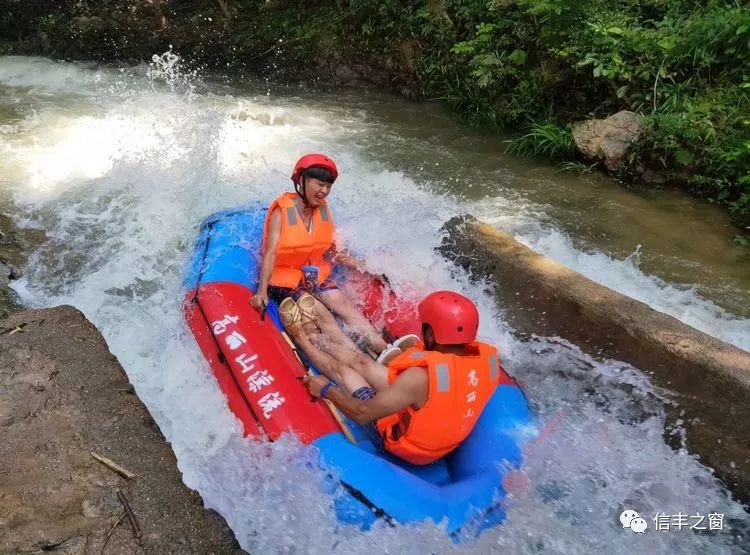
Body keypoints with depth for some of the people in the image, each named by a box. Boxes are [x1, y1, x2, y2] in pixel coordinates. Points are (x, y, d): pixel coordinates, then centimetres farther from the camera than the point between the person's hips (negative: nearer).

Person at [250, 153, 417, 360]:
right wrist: (262, 290, -31)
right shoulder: (282, 213, -13)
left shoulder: (323, 210, 5)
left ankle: (383, 350, -37)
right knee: (320, 314, -25)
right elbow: (271, 253, -20)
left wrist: (358, 264, 1)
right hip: (284, 278, -5)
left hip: (315, 275, 5)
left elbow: (330, 250, 11)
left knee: (345, 304, -19)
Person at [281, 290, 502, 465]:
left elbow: (362, 414, -28)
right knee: (359, 361, 15)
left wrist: (326, 390, -10)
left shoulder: (422, 377, -39)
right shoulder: (489, 357, -20)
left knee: (342, 369, 10)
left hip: (403, 446, -5)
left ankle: (301, 337, 40)